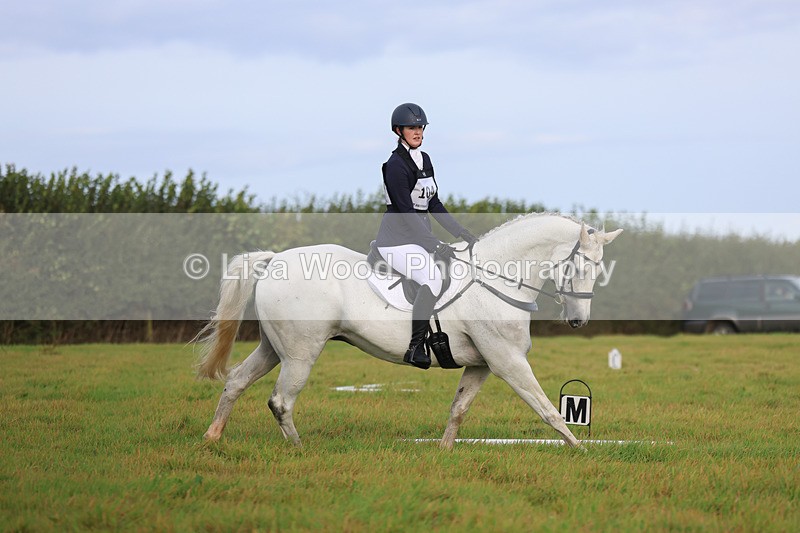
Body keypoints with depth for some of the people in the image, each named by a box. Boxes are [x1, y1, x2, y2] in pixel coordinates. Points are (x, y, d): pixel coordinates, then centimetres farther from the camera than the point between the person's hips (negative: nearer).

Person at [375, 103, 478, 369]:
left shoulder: (424, 160, 13)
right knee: (433, 278, -30)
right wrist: (435, 245, -23)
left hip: (420, 237, 10)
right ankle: (415, 348, -26)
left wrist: (461, 232, 9)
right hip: (397, 240, -10)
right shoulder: (396, 165, -14)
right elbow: (407, 212, -20)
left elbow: (434, 204, 17)